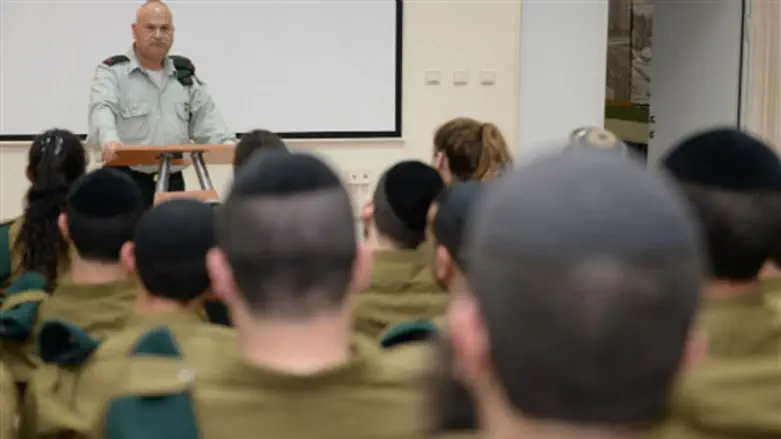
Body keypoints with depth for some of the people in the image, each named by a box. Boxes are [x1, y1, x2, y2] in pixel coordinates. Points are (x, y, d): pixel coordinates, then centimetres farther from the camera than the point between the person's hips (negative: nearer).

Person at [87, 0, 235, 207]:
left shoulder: (185, 74, 15)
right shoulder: (112, 72, -1)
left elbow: (206, 119, 11)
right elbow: (102, 110, -20)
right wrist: (109, 140, -42)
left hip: (171, 183, 5)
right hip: (126, 182, -5)